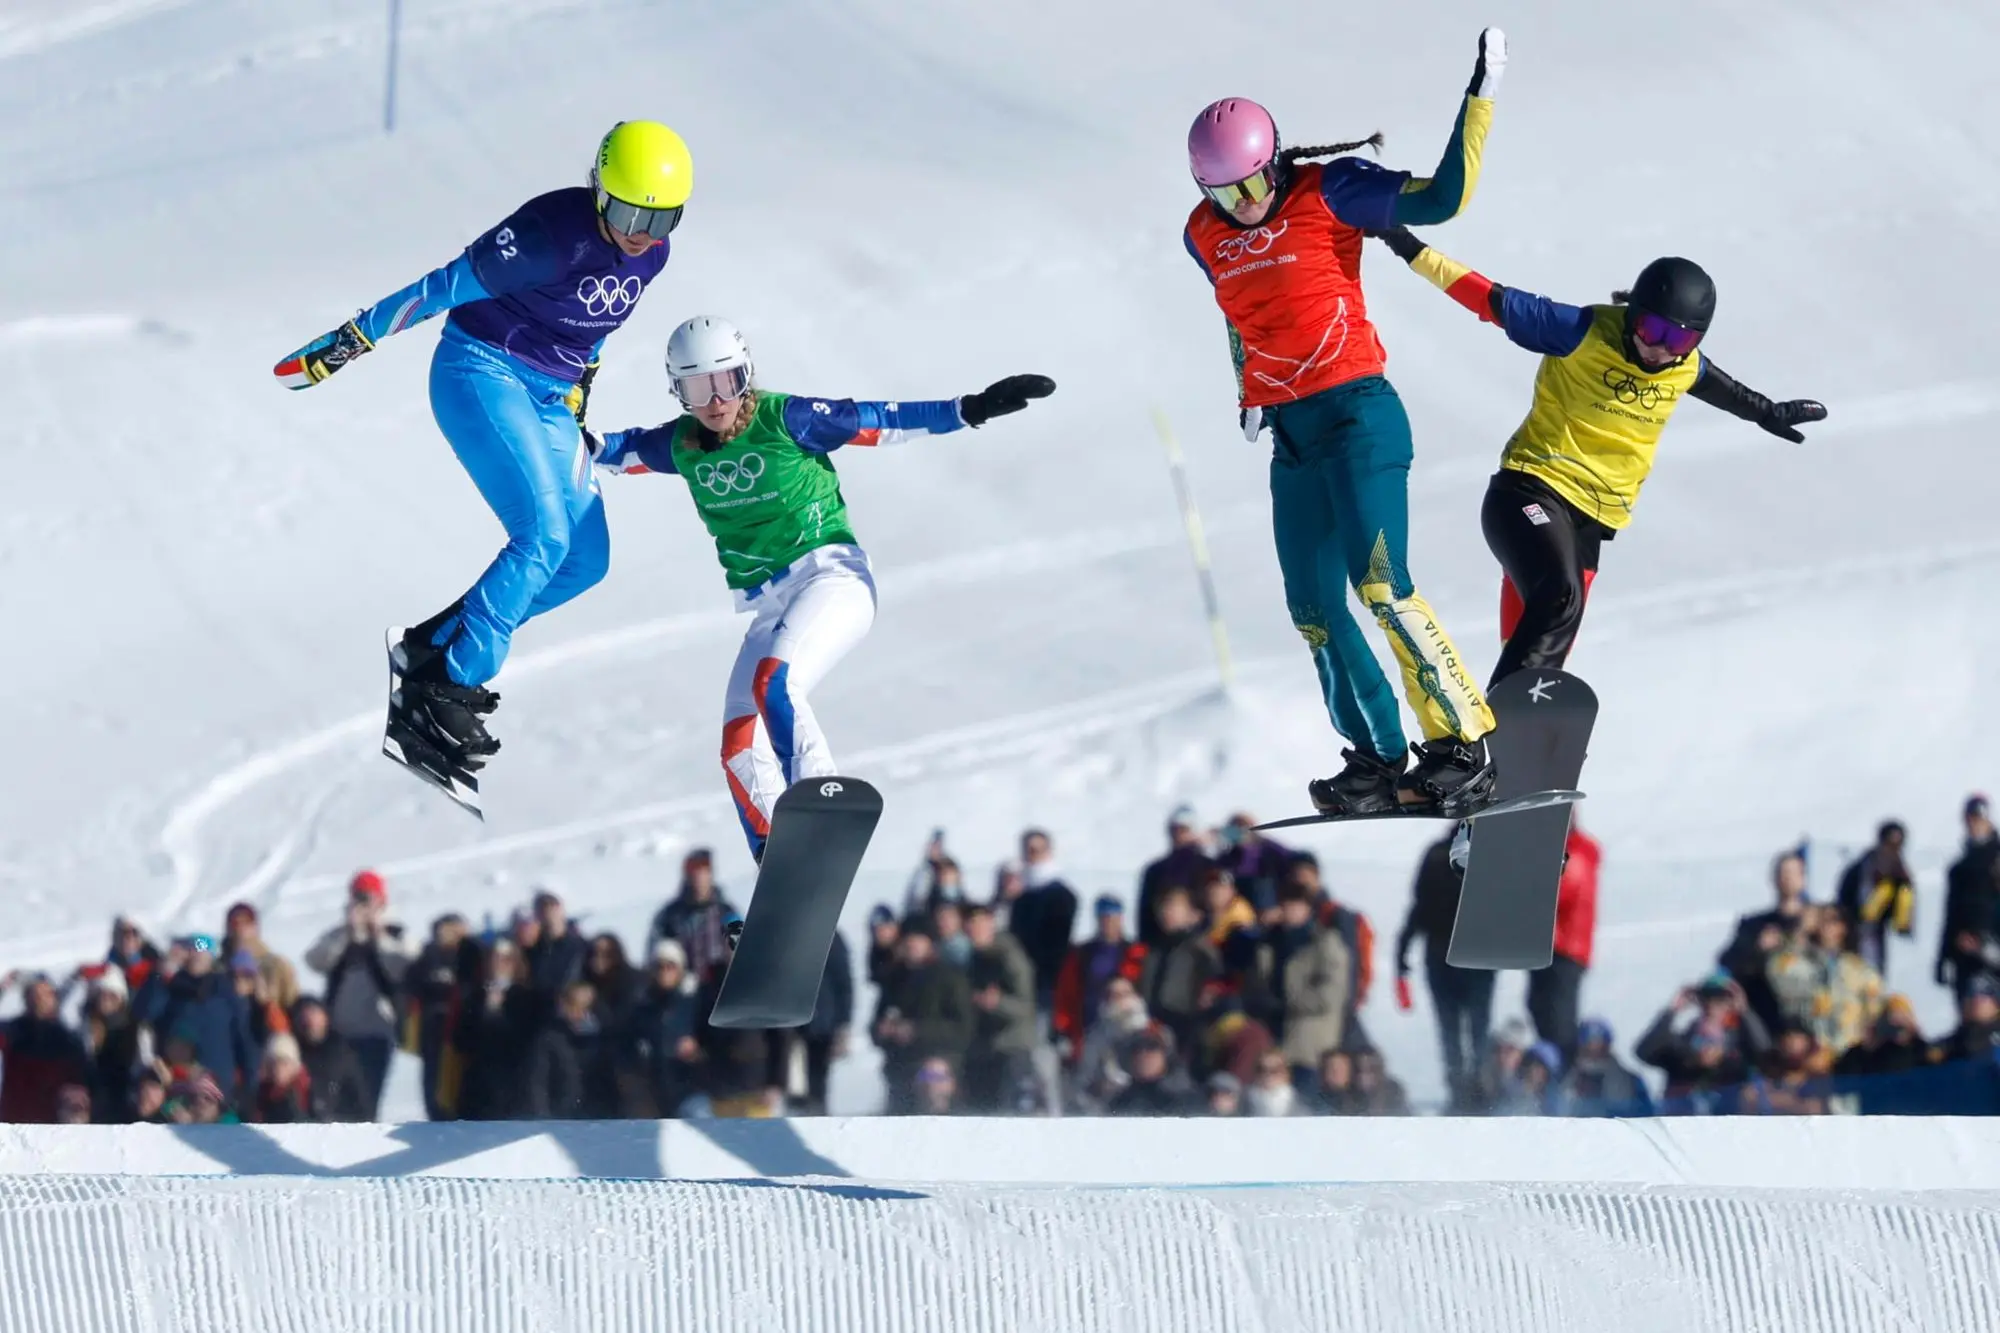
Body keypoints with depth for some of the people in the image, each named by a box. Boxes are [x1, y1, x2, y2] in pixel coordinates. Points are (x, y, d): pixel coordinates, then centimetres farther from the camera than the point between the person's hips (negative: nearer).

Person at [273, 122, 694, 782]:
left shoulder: (649, 254, -2)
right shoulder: (551, 234, -25)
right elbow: (447, 287, -19)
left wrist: (578, 394, 25)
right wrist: (346, 344, -15)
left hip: (548, 398, 8)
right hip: (482, 373, -8)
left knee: (586, 561, 1)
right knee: (544, 539, -22)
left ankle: (431, 647, 9)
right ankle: (441, 693, -19)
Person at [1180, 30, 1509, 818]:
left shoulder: (1326, 192, -9)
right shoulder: (1205, 236, 9)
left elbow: (1443, 199, -14)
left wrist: (1480, 98, -18)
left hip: (1358, 414, -7)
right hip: (1290, 433, 7)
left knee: (1382, 583, -17)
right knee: (1314, 609, 3)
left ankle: (1462, 746, -14)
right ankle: (1379, 759, 9)